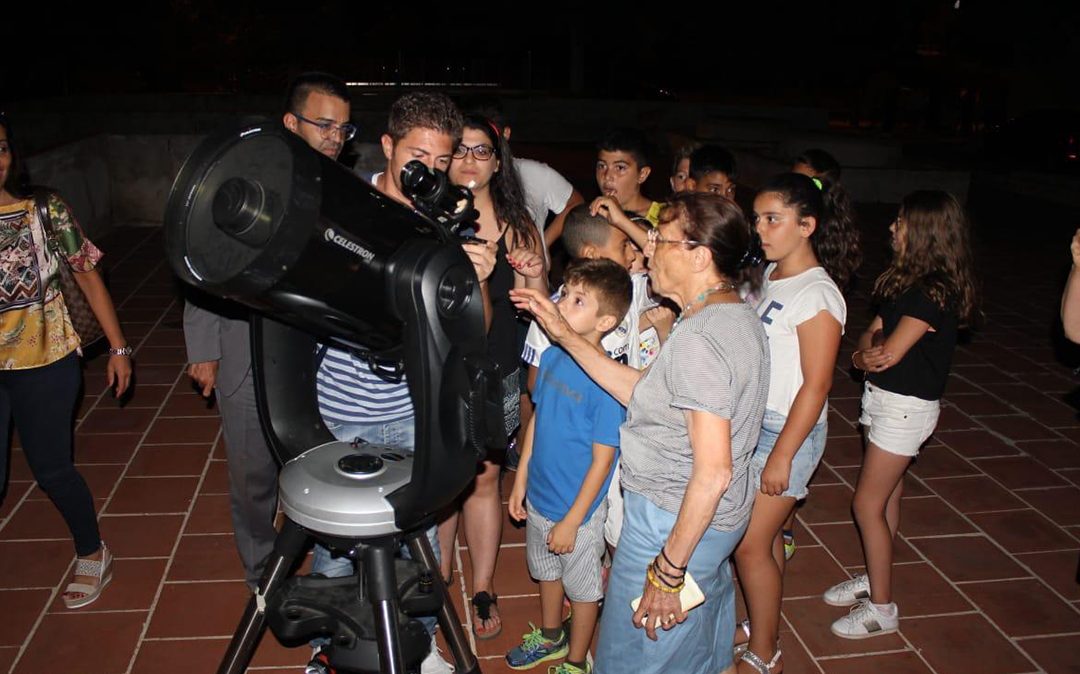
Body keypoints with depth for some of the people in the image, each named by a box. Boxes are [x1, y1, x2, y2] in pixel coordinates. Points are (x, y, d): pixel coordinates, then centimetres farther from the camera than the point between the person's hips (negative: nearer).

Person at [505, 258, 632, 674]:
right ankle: (550, 639, 53)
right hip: (539, 496, 7)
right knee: (547, 571, 28)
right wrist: (521, 481, 10)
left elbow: (602, 461, -21)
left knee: (582, 587, 17)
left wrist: (572, 521, -16)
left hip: (578, 508, -7)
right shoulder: (551, 357, -7)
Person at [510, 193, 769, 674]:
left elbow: (713, 471, -29)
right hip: (717, 521, 9)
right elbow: (644, 393, 6)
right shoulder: (737, 315, 4)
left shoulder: (697, 338, -27)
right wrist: (566, 336, 3)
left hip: (672, 522, -9)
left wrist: (668, 570, -21)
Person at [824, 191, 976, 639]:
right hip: (882, 397, 9)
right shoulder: (906, 280, 7)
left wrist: (868, 355, -2)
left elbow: (888, 353, -23)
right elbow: (869, 338, 3)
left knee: (867, 504, -2)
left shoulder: (934, 291, -22)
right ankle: (874, 578, 34)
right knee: (886, 497, 19)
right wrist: (867, 353, -19)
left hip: (906, 407, -9)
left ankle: (882, 607, 12)